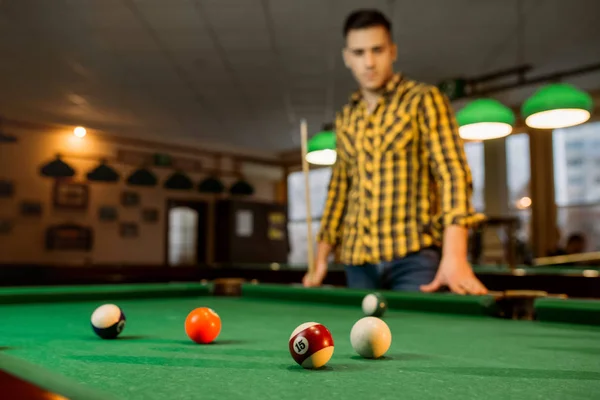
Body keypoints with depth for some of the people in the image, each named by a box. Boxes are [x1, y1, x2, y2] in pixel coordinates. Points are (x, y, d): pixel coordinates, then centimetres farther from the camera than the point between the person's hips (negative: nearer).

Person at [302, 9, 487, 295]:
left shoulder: (424, 100, -1)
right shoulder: (345, 118, 14)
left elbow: (452, 173, -11)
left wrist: (454, 256, -24)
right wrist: (321, 258, 13)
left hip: (414, 254, -4)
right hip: (357, 261, 4)